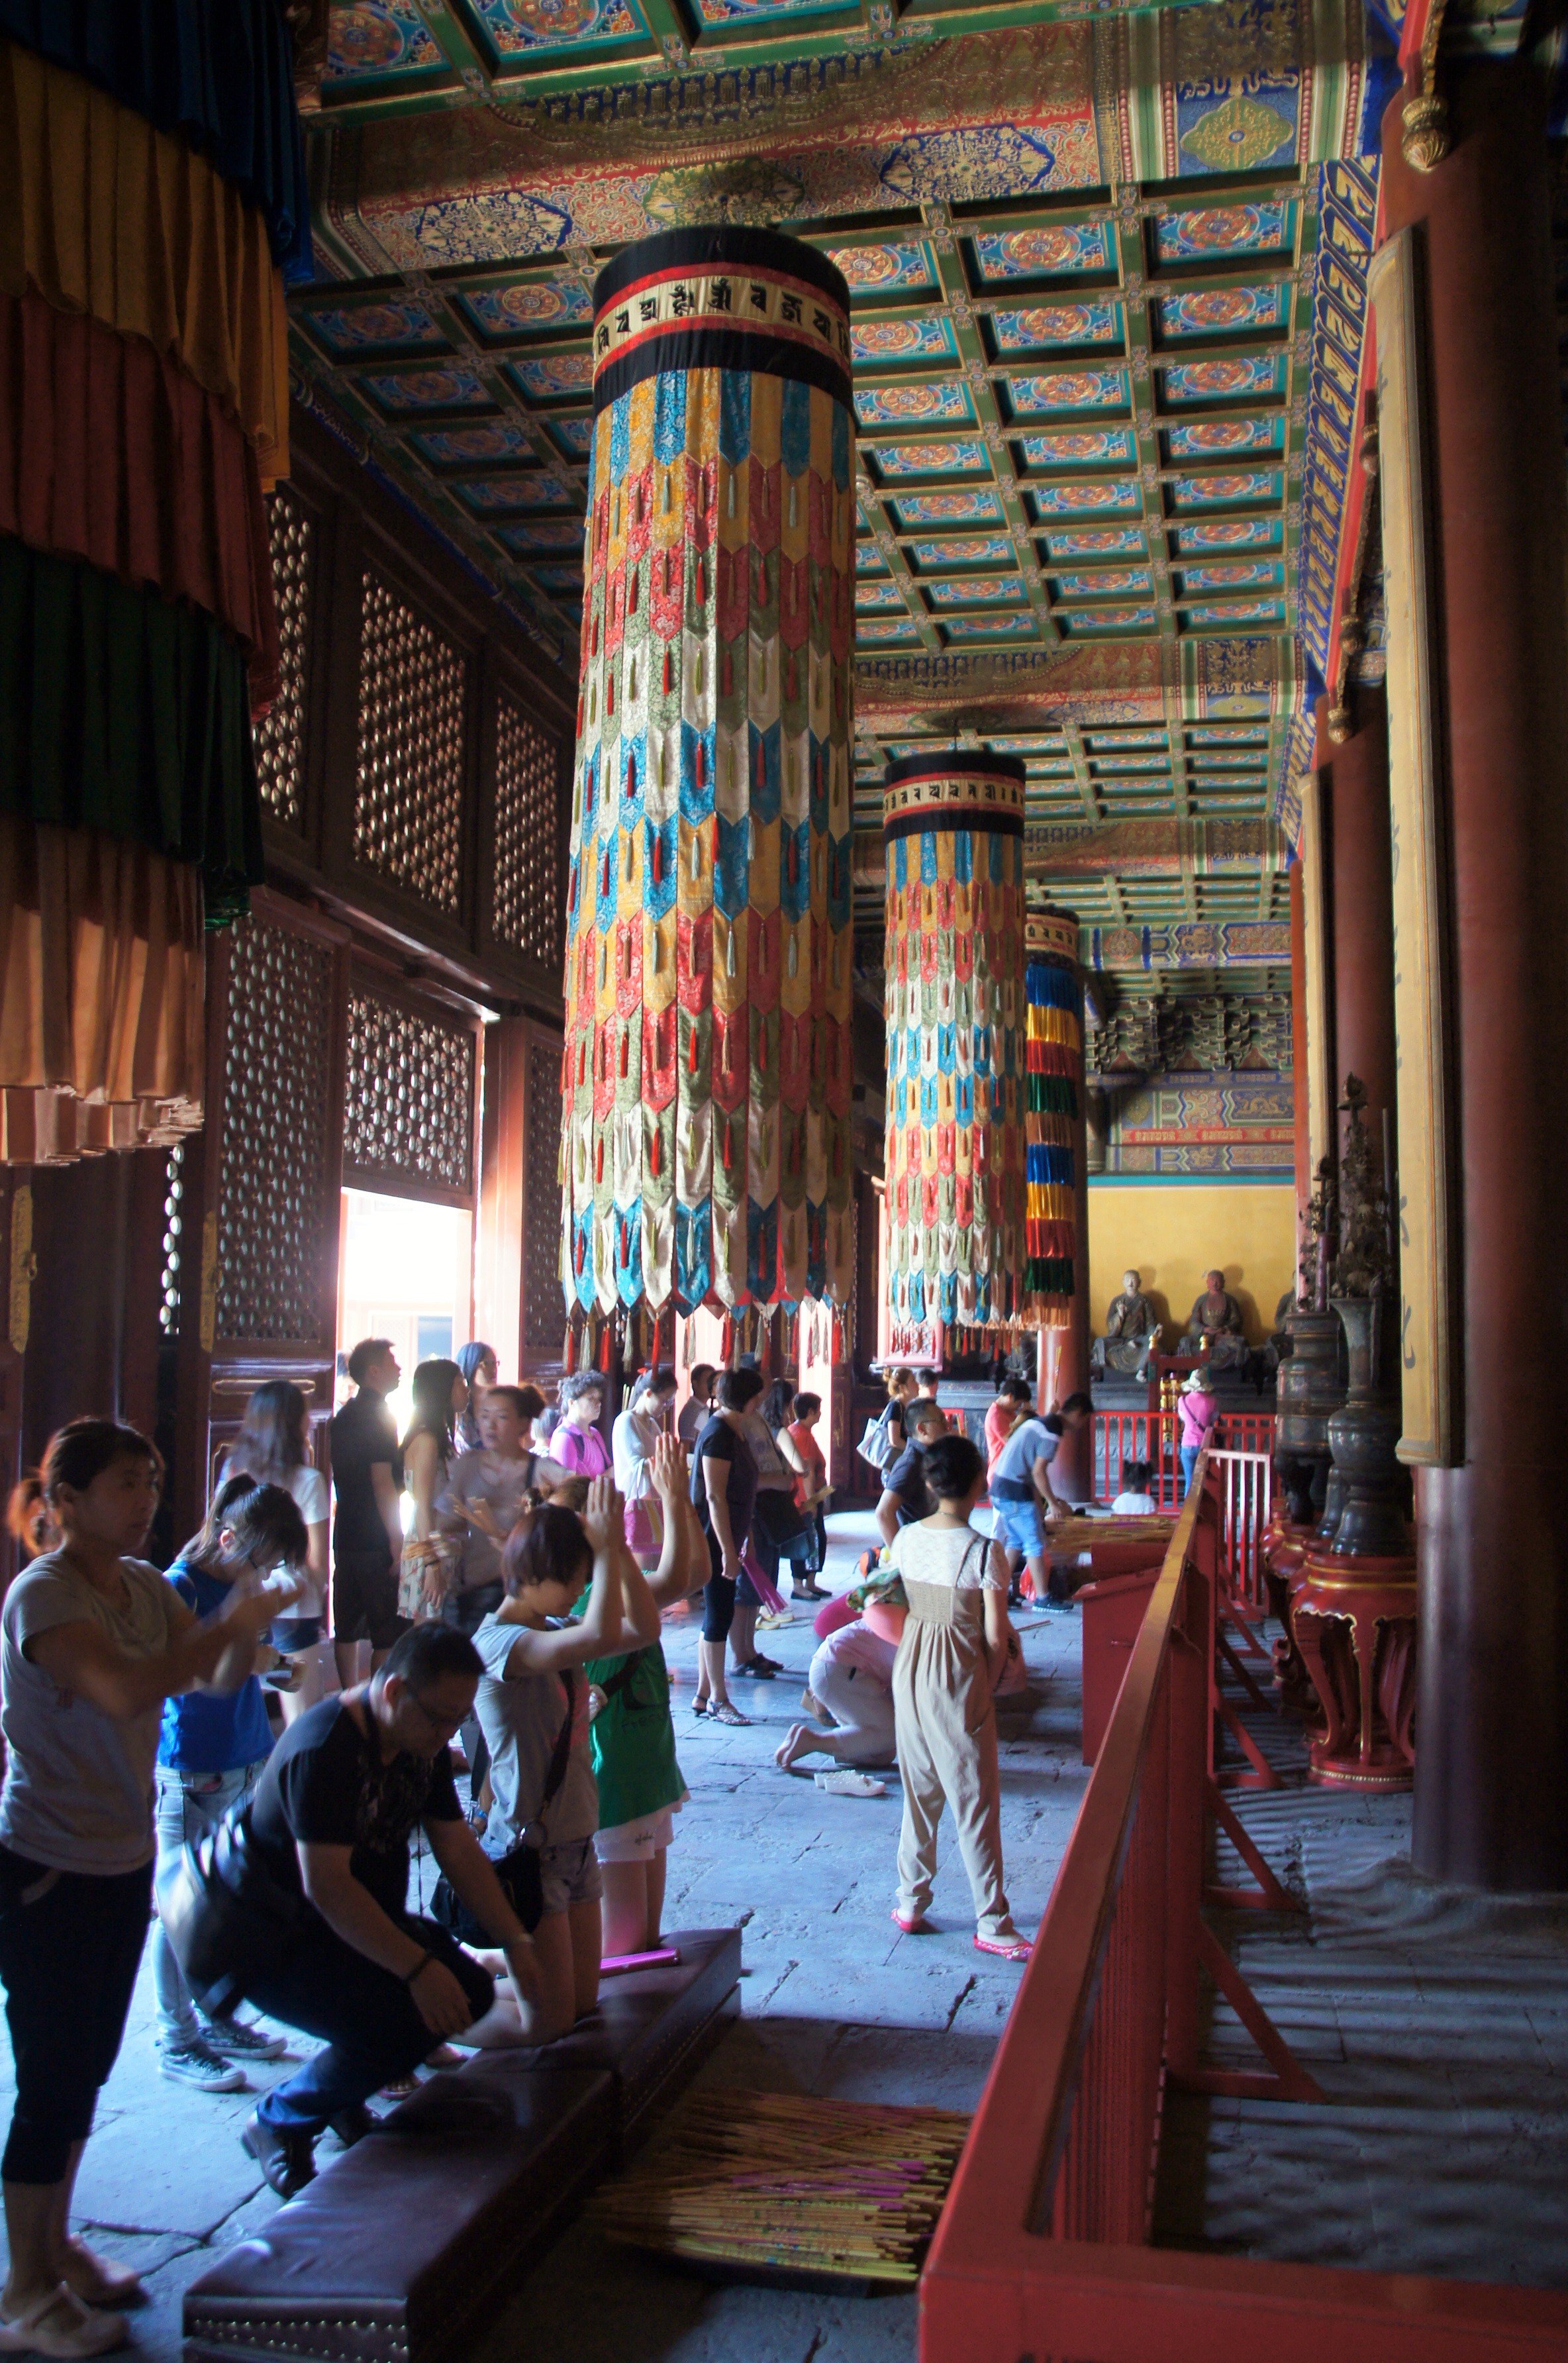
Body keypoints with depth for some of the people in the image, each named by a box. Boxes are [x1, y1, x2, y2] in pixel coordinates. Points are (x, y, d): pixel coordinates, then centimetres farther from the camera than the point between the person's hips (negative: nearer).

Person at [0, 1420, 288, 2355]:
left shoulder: (144, 1585, 4)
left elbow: (219, 1678, 5)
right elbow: (125, 1691, -37)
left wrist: (247, 1629, -15)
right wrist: (229, 1624, -31)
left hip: (123, 1859, 8)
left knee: (87, 2068, 19)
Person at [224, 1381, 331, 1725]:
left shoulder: (233, 1469, 1)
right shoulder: (307, 1480, -11)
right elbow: (317, 1559, -8)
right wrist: (323, 1605, 7)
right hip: (294, 1608, -4)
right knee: (302, 1726, 3)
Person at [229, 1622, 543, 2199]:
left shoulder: (423, 1743, -1)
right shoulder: (323, 1748, -29)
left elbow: (458, 1849, 3)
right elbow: (326, 1887, -32)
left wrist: (516, 1943, -2)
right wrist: (418, 1968, -33)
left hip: (362, 1922, 9)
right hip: (275, 1941, -9)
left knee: (470, 1993, -4)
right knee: (400, 2024, -25)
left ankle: (343, 2091, 18)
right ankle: (278, 2123, 2)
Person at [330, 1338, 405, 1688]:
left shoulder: (343, 1416, 14)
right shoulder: (378, 1416, -13)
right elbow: (383, 1482, -19)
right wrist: (397, 1541, -18)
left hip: (346, 1537, 9)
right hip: (376, 1541, -9)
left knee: (347, 1629, 12)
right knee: (389, 1634, -4)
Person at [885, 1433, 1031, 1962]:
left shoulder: (906, 1539, -3)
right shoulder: (984, 1551, -18)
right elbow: (995, 1636, -16)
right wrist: (989, 1685, 2)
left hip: (910, 1672, 5)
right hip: (959, 1681, -5)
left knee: (918, 1791, 18)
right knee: (976, 1802, 5)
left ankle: (911, 1902, 28)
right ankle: (992, 1923, 12)